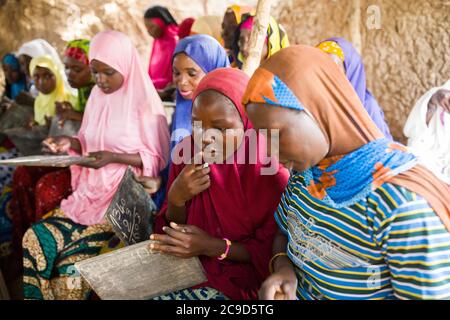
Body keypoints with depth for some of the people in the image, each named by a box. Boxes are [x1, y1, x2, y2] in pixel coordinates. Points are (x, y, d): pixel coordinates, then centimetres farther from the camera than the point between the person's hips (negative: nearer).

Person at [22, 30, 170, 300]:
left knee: (73, 261, -18)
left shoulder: (144, 103, -11)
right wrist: (70, 143, -4)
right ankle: (39, 296, 11)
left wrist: (114, 157, -22)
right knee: (35, 239, -9)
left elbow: (158, 159, -9)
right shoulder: (98, 95, 9)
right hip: (90, 193, 7)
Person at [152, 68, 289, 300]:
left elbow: (270, 252, -12)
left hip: (240, 278, -5)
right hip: (188, 265, 5)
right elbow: (174, 228, 2)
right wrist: (176, 198, -19)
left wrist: (213, 246, -21)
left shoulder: (270, 173, -20)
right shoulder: (188, 151, -6)